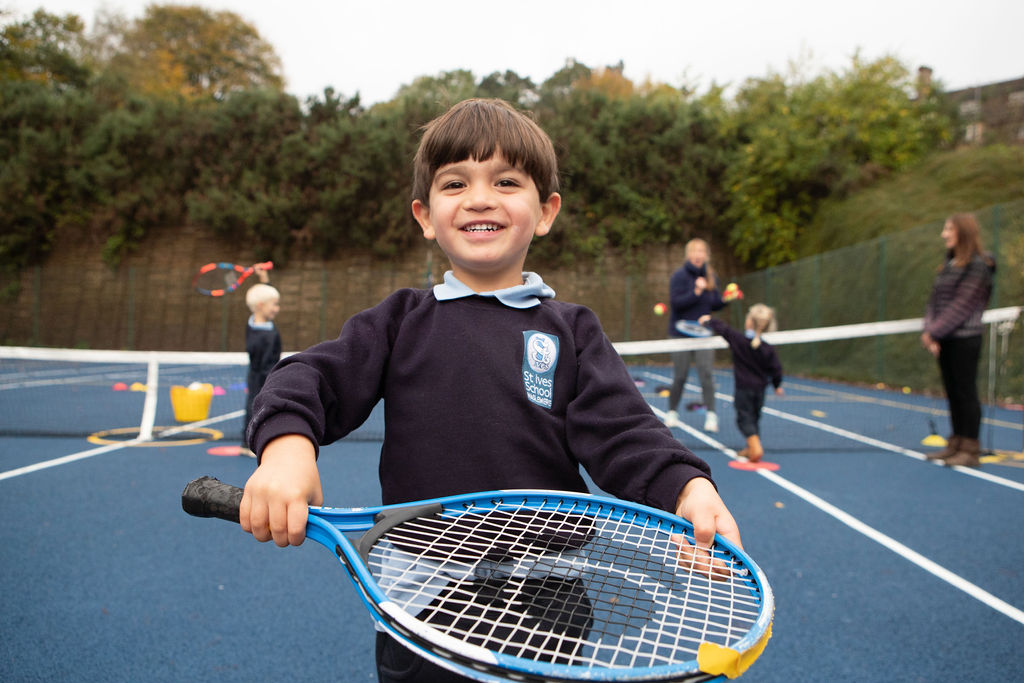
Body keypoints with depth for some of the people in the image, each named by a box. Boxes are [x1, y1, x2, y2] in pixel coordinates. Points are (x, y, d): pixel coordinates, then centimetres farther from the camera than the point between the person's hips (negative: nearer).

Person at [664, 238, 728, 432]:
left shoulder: (710, 277, 7)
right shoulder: (679, 276, -8)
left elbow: (714, 305, 12)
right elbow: (676, 302, -18)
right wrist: (696, 292, -27)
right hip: (681, 332, -3)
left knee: (706, 373, -5)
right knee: (680, 376, 4)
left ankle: (711, 415, -1)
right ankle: (672, 412, 20)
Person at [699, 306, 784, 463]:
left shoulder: (738, 339, -14)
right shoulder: (767, 348, -6)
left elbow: (722, 328, -2)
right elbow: (776, 369, 0)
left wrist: (708, 320, 17)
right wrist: (777, 385, 17)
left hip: (743, 388, -4)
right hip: (760, 388, 4)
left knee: (745, 418, -1)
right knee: (754, 418, 18)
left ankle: (756, 447, -18)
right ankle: (751, 448, 27)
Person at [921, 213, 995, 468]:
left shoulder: (978, 265, -9)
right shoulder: (948, 266, 14)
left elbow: (962, 306, -15)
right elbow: (934, 300, 10)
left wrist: (934, 331, -14)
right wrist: (929, 331, -3)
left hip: (965, 339, -7)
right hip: (945, 341, 7)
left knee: (966, 393, -2)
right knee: (953, 394, 11)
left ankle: (971, 450, 6)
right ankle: (955, 445, 19)